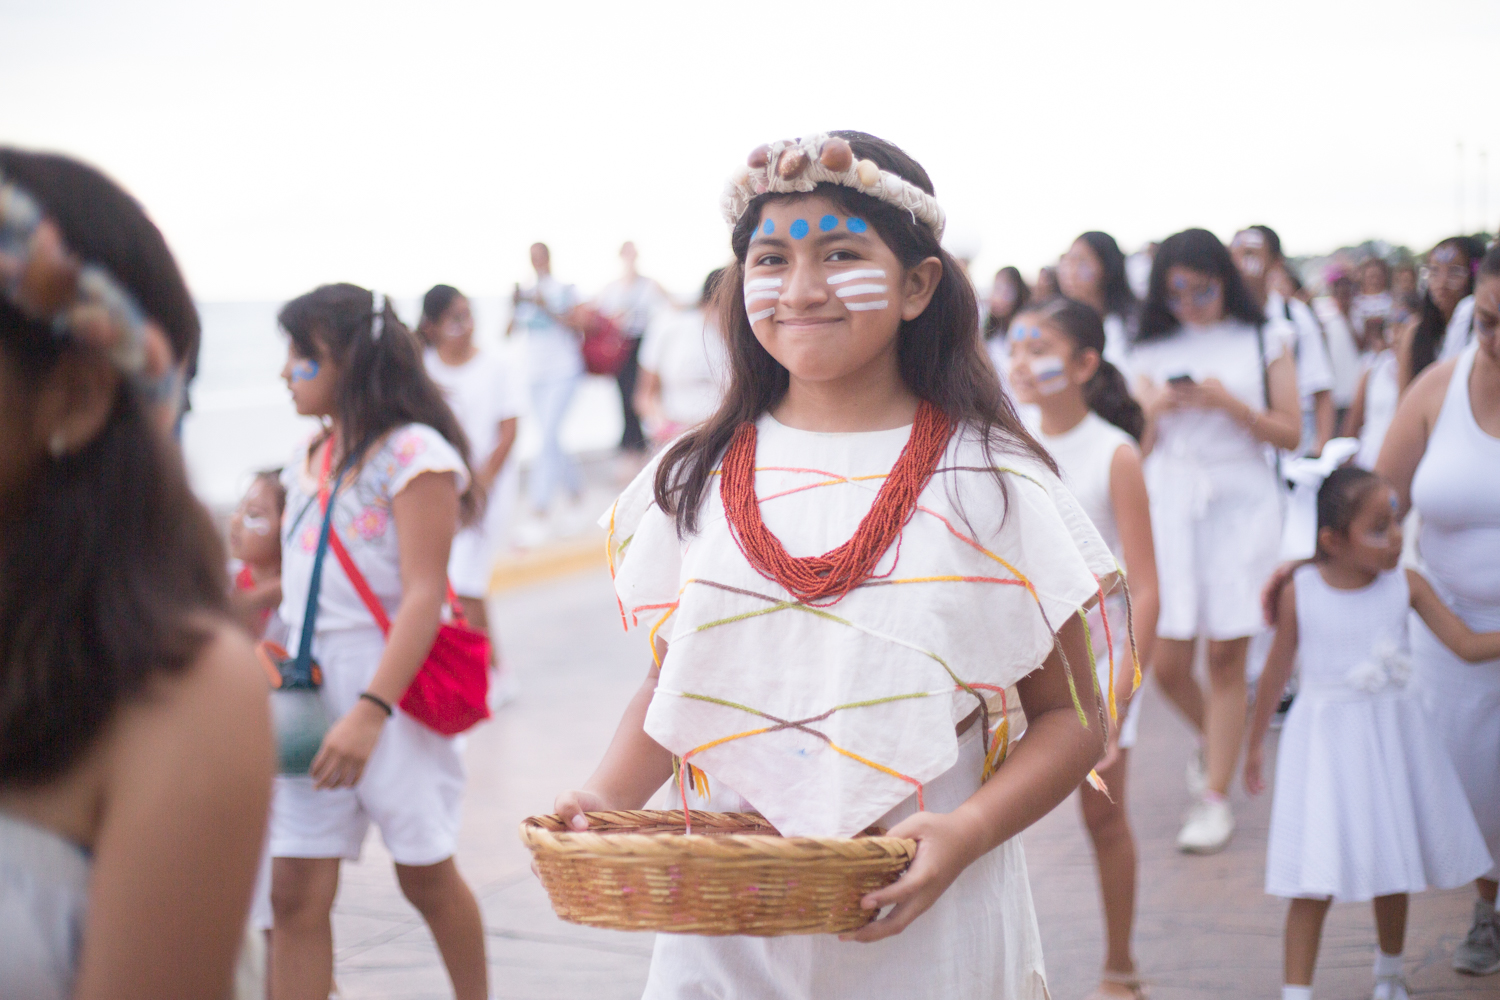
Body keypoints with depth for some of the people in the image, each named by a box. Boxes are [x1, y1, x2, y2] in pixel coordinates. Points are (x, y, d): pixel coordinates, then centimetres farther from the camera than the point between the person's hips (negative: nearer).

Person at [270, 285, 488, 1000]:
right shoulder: (309, 462, 11)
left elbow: (423, 595, -18)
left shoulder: (413, 453, -11)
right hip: (310, 687, 6)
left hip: (391, 680, -6)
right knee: (295, 890, -1)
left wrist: (370, 710, -25)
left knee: (426, 874, 10)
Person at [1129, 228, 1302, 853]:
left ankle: (1216, 795, 4)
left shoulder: (1264, 342, 7)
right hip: (1167, 503, 2)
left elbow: (1290, 433, 2)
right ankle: (1214, 742, 28)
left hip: (1241, 502, -2)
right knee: (1167, 662, -3)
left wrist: (1231, 405, -12)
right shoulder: (1152, 353, 11)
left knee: (1227, 655, -4)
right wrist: (1155, 410, -7)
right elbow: (1136, 445, 13)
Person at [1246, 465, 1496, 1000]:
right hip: (1326, 741, -3)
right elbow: (1277, 670, 3)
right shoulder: (1300, 593, -10)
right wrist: (1254, 744, 12)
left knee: (1394, 867, 15)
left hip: (1392, 739, 3)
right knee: (1315, 880, -7)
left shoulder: (1406, 585, -6)